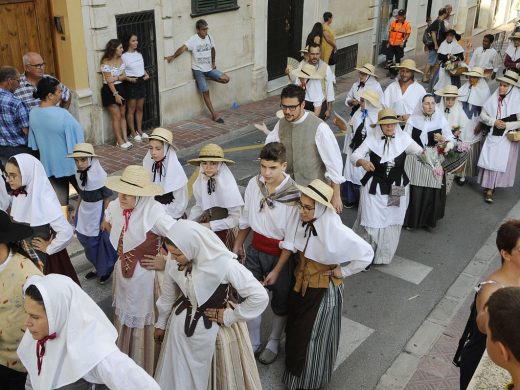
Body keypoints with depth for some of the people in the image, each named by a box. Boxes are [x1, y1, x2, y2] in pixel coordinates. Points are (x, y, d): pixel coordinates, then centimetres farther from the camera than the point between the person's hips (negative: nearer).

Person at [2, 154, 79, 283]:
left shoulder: (44, 201, -28)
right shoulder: (17, 195, -5)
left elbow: (66, 232, -32)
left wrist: (49, 248, -18)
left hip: (44, 259, -6)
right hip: (24, 256, 7)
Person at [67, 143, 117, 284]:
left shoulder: (100, 176, -24)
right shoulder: (79, 174, -5)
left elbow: (107, 198, -16)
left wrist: (105, 219, -15)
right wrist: (76, 210, 15)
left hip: (97, 212, -6)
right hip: (84, 211, 6)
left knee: (100, 242, 10)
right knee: (85, 240, 17)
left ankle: (107, 269, 35)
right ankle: (98, 267, 40)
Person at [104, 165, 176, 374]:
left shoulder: (154, 214, -29)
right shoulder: (115, 207, -10)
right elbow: (107, 223, 15)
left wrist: (166, 262, -19)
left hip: (145, 276, -6)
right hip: (122, 272, 6)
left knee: (143, 325, 10)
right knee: (124, 319, 24)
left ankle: (145, 374, 33)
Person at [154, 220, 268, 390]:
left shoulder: (225, 264, -29)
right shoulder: (173, 263, -13)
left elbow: (260, 296, -26)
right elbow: (168, 295, 7)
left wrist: (229, 316, -17)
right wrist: (161, 323, 18)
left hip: (214, 330, -4)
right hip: (181, 327, 4)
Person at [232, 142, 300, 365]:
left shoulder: (293, 196, -24)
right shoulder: (254, 184, -10)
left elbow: (291, 241, -17)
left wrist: (277, 270, -15)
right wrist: (238, 244, 14)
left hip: (279, 253, -3)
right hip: (255, 249, 4)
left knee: (280, 301, 15)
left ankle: (273, 343, 39)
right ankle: (253, 343, 29)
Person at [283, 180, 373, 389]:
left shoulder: (335, 231, -32)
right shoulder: (302, 221, -16)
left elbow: (366, 253, -24)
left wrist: (342, 272, -16)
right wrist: (301, 268, 2)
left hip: (323, 290, -6)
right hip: (300, 284, 6)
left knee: (314, 337, 11)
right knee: (296, 331, 23)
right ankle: (294, 371, 48)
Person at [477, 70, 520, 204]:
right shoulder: (494, 98, -4)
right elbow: (483, 115, 2)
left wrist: (506, 125, -16)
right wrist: (494, 121, -12)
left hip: (507, 138, -2)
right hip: (493, 135, 2)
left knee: (500, 163, 3)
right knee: (489, 161, 0)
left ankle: (490, 189, 14)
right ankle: (488, 188, 10)